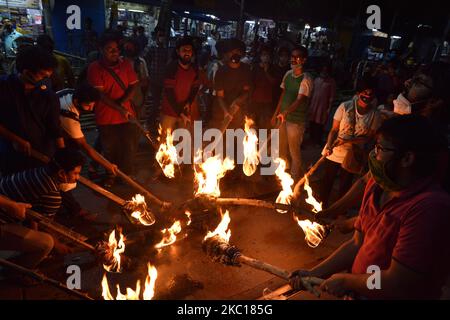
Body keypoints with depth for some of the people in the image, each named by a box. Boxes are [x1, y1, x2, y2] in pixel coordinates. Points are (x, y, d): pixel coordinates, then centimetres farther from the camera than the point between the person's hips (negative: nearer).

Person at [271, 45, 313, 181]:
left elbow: (300, 100, -27)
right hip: (283, 118, 7)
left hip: (296, 120, -7)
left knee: (294, 152, 3)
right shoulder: (288, 74, 6)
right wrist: (276, 113, 13)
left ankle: (295, 179, 20)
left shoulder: (306, 79, -15)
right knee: (282, 150, 18)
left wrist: (286, 112, -43)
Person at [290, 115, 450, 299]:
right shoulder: (376, 185, -1)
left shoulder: (430, 207, -26)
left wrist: (345, 281, -10)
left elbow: (395, 285, -25)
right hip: (356, 290, 6)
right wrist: (314, 273, -1)